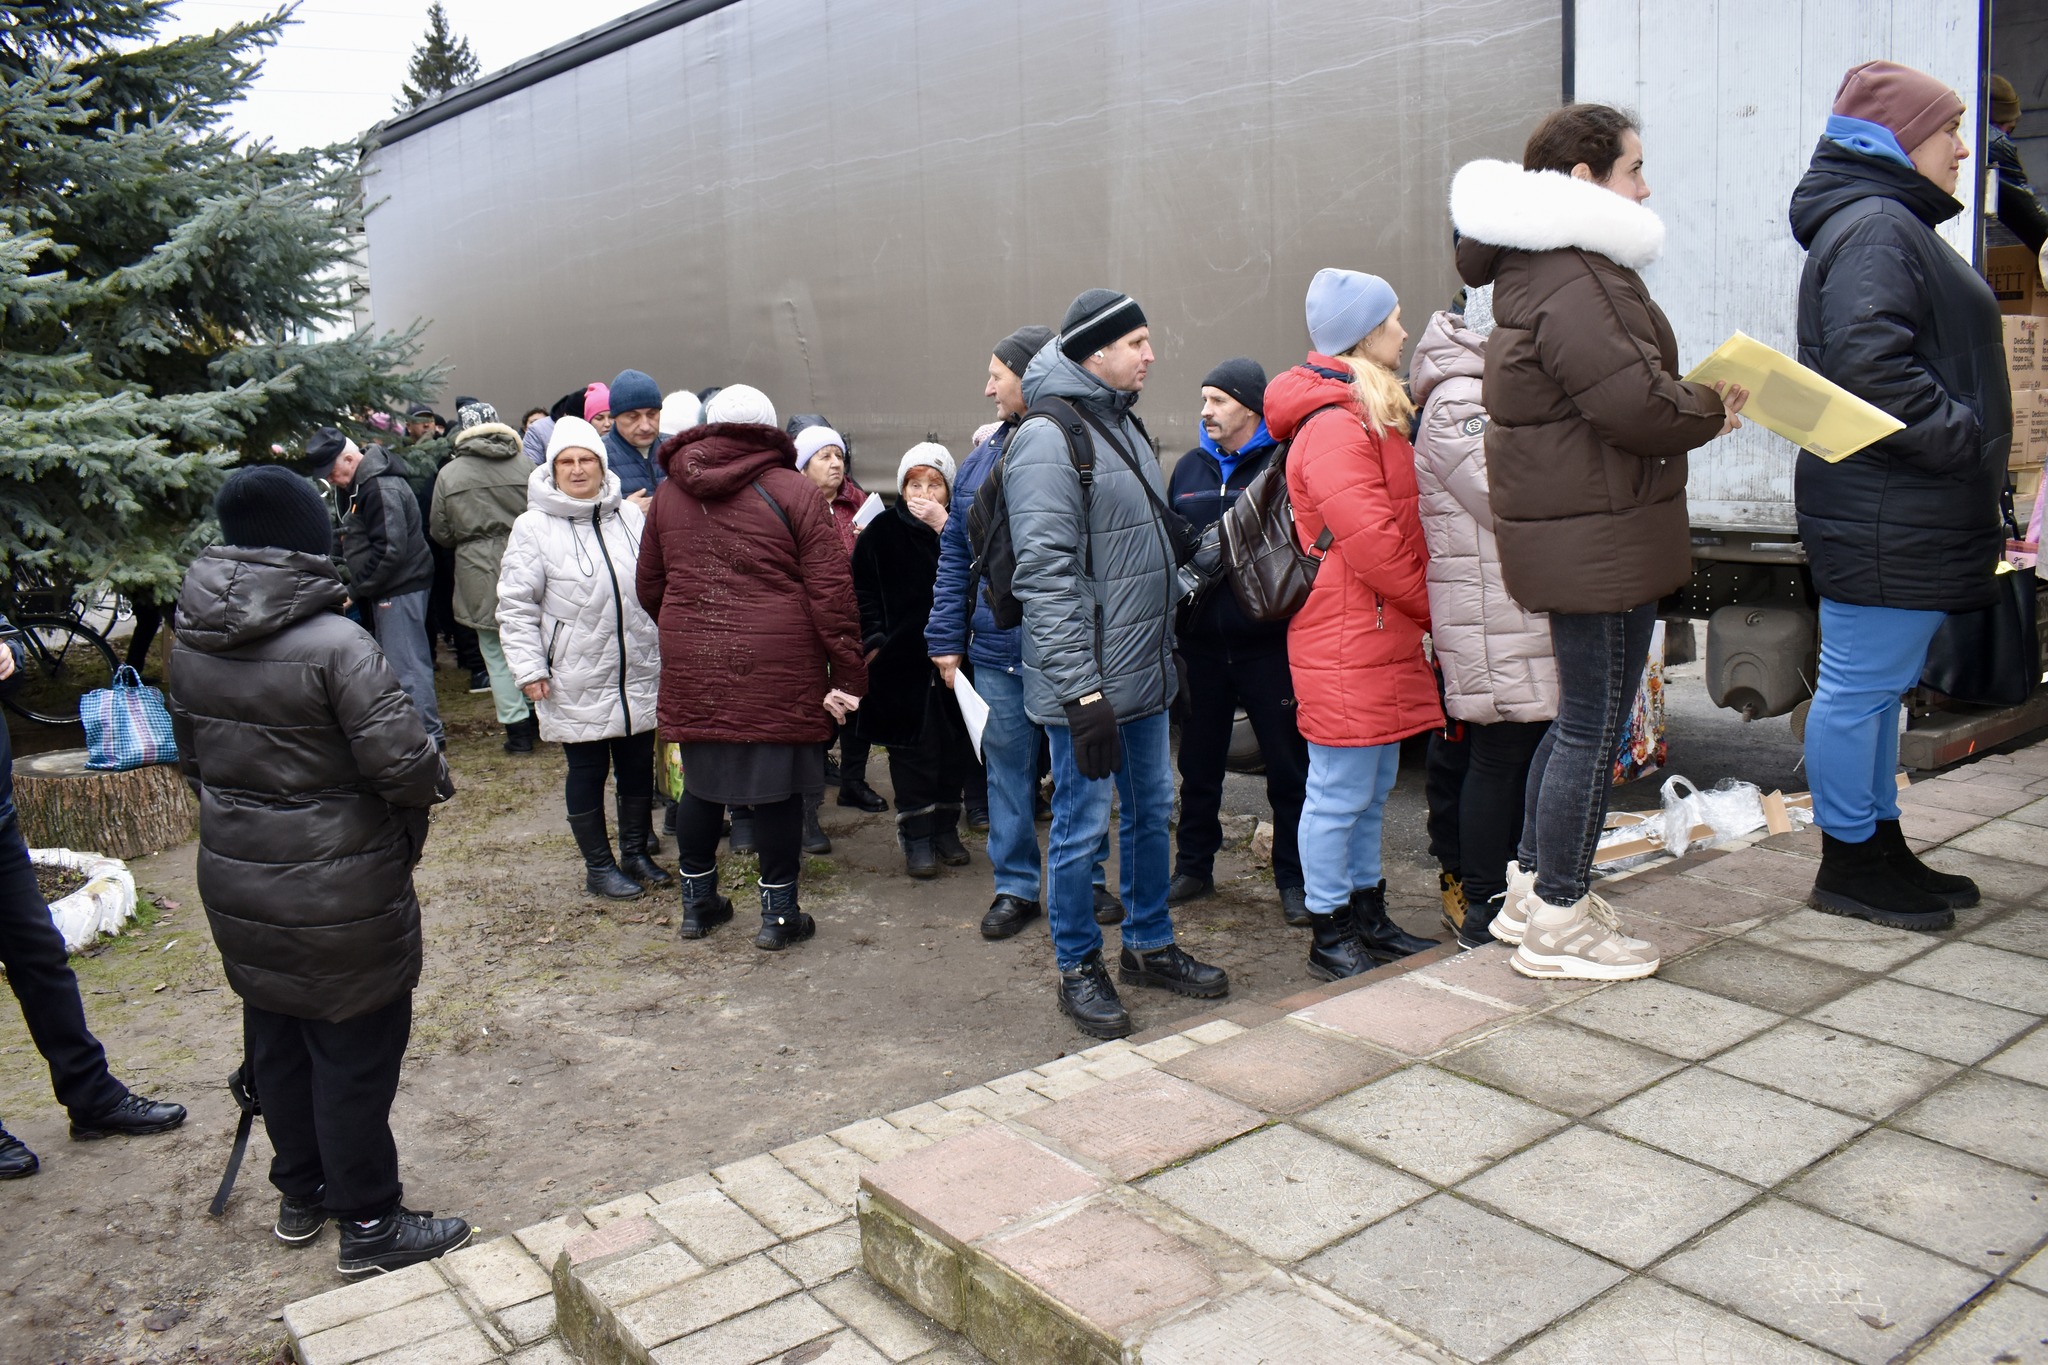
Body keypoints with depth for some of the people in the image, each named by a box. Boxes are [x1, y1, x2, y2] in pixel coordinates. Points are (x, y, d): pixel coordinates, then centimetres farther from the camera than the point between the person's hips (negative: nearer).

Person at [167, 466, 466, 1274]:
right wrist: (434, 783, -4)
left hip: (235, 882, 7)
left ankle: (302, 1193, 38)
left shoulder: (190, 641, -1)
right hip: (340, 896, -7)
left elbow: (190, 754, 10)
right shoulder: (334, 645, -24)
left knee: (276, 1038, 21)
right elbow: (404, 761, -26)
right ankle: (369, 1224, 19)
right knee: (356, 1051, 6)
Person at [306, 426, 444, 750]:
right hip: (386, 589, 11)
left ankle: (428, 733, -1)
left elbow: (390, 551, -24)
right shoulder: (360, 485, 14)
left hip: (400, 588, -11)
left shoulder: (382, 488, -19)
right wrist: (356, 587, 9)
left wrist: (355, 589, -17)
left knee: (406, 665, -7)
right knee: (395, 662, 16)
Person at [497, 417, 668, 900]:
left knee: (639, 765, 13)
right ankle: (598, 866, 22)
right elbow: (516, 606, -4)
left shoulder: (631, 515, 4)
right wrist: (529, 669, -9)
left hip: (639, 674, 4)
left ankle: (636, 854, 30)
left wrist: (665, 646, 14)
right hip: (576, 682, -4)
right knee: (587, 771, 7)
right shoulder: (534, 527, -6)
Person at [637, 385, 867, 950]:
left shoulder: (668, 494, 8)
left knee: (701, 783, 16)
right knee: (777, 786, 5)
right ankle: (778, 914, 14)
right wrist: (847, 672, -6)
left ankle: (697, 903, 30)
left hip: (692, 670, 4)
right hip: (777, 671, -4)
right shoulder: (792, 490, -5)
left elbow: (649, 588, 15)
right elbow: (830, 591, -10)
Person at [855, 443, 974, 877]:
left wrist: (945, 527, -18)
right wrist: (873, 642, -5)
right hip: (901, 658, -2)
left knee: (953, 747, 7)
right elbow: (863, 590, 3)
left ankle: (946, 826, 22)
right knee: (911, 749, 0)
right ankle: (917, 835, 9)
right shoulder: (883, 531, 2)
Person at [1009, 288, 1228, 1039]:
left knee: (1152, 810, 18)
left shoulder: (1122, 423, 13)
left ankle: (1149, 945, 34)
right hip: (1088, 684, -9)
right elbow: (1045, 578, -21)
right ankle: (1079, 969, 19)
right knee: (1083, 823, 3)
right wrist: (1082, 691, -23)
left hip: (1145, 672, 9)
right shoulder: (1048, 440, -16)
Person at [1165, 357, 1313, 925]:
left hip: (1268, 642, -5)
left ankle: (1294, 879, 17)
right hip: (1202, 640, 5)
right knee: (1199, 763, 14)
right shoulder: (1190, 467, 11)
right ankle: (1194, 867, 28)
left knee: (1288, 763, 4)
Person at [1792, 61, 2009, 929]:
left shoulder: (1892, 225, 22)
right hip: (1885, 517, -11)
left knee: (1875, 686, 17)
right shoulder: (1873, 228, -13)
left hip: (1899, 511, 11)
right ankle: (1848, 866, 9)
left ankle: (1881, 849, 29)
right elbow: (1873, 369, -25)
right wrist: (1969, 443, -19)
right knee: (1861, 687, -2)